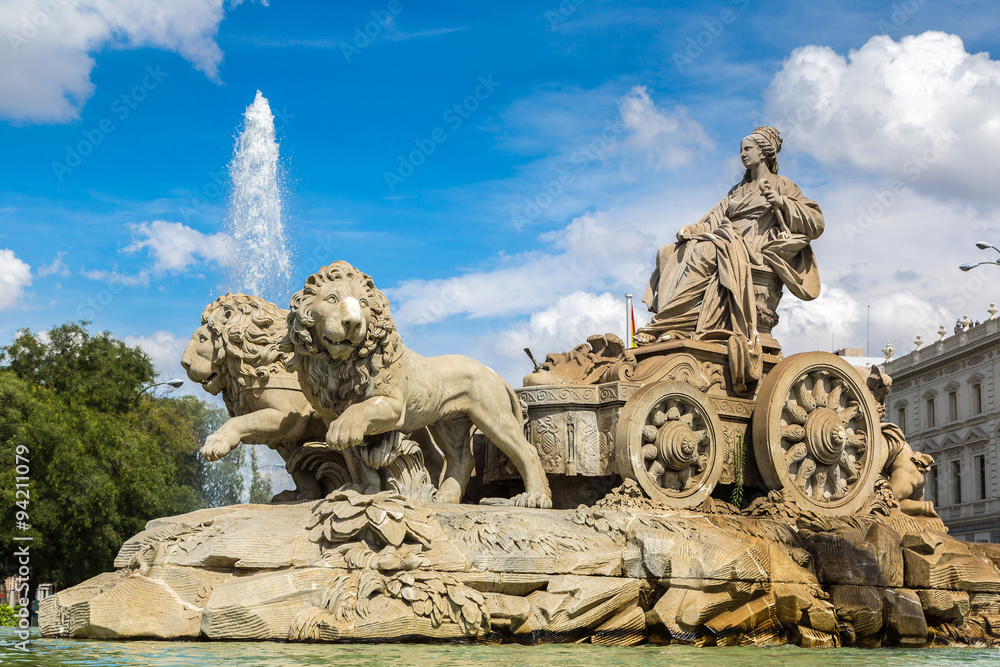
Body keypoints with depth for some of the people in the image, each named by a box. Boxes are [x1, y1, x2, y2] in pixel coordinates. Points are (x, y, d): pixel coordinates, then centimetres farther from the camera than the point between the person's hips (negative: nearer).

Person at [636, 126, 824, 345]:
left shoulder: (781, 185, 9)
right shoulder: (738, 190, 27)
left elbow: (816, 222, 0)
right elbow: (716, 218, 16)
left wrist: (782, 202, -12)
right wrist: (692, 229, -3)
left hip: (751, 246, -7)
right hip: (724, 240, 7)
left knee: (704, 253, -34)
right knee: (668, 254, -12)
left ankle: (667, 325, -36)